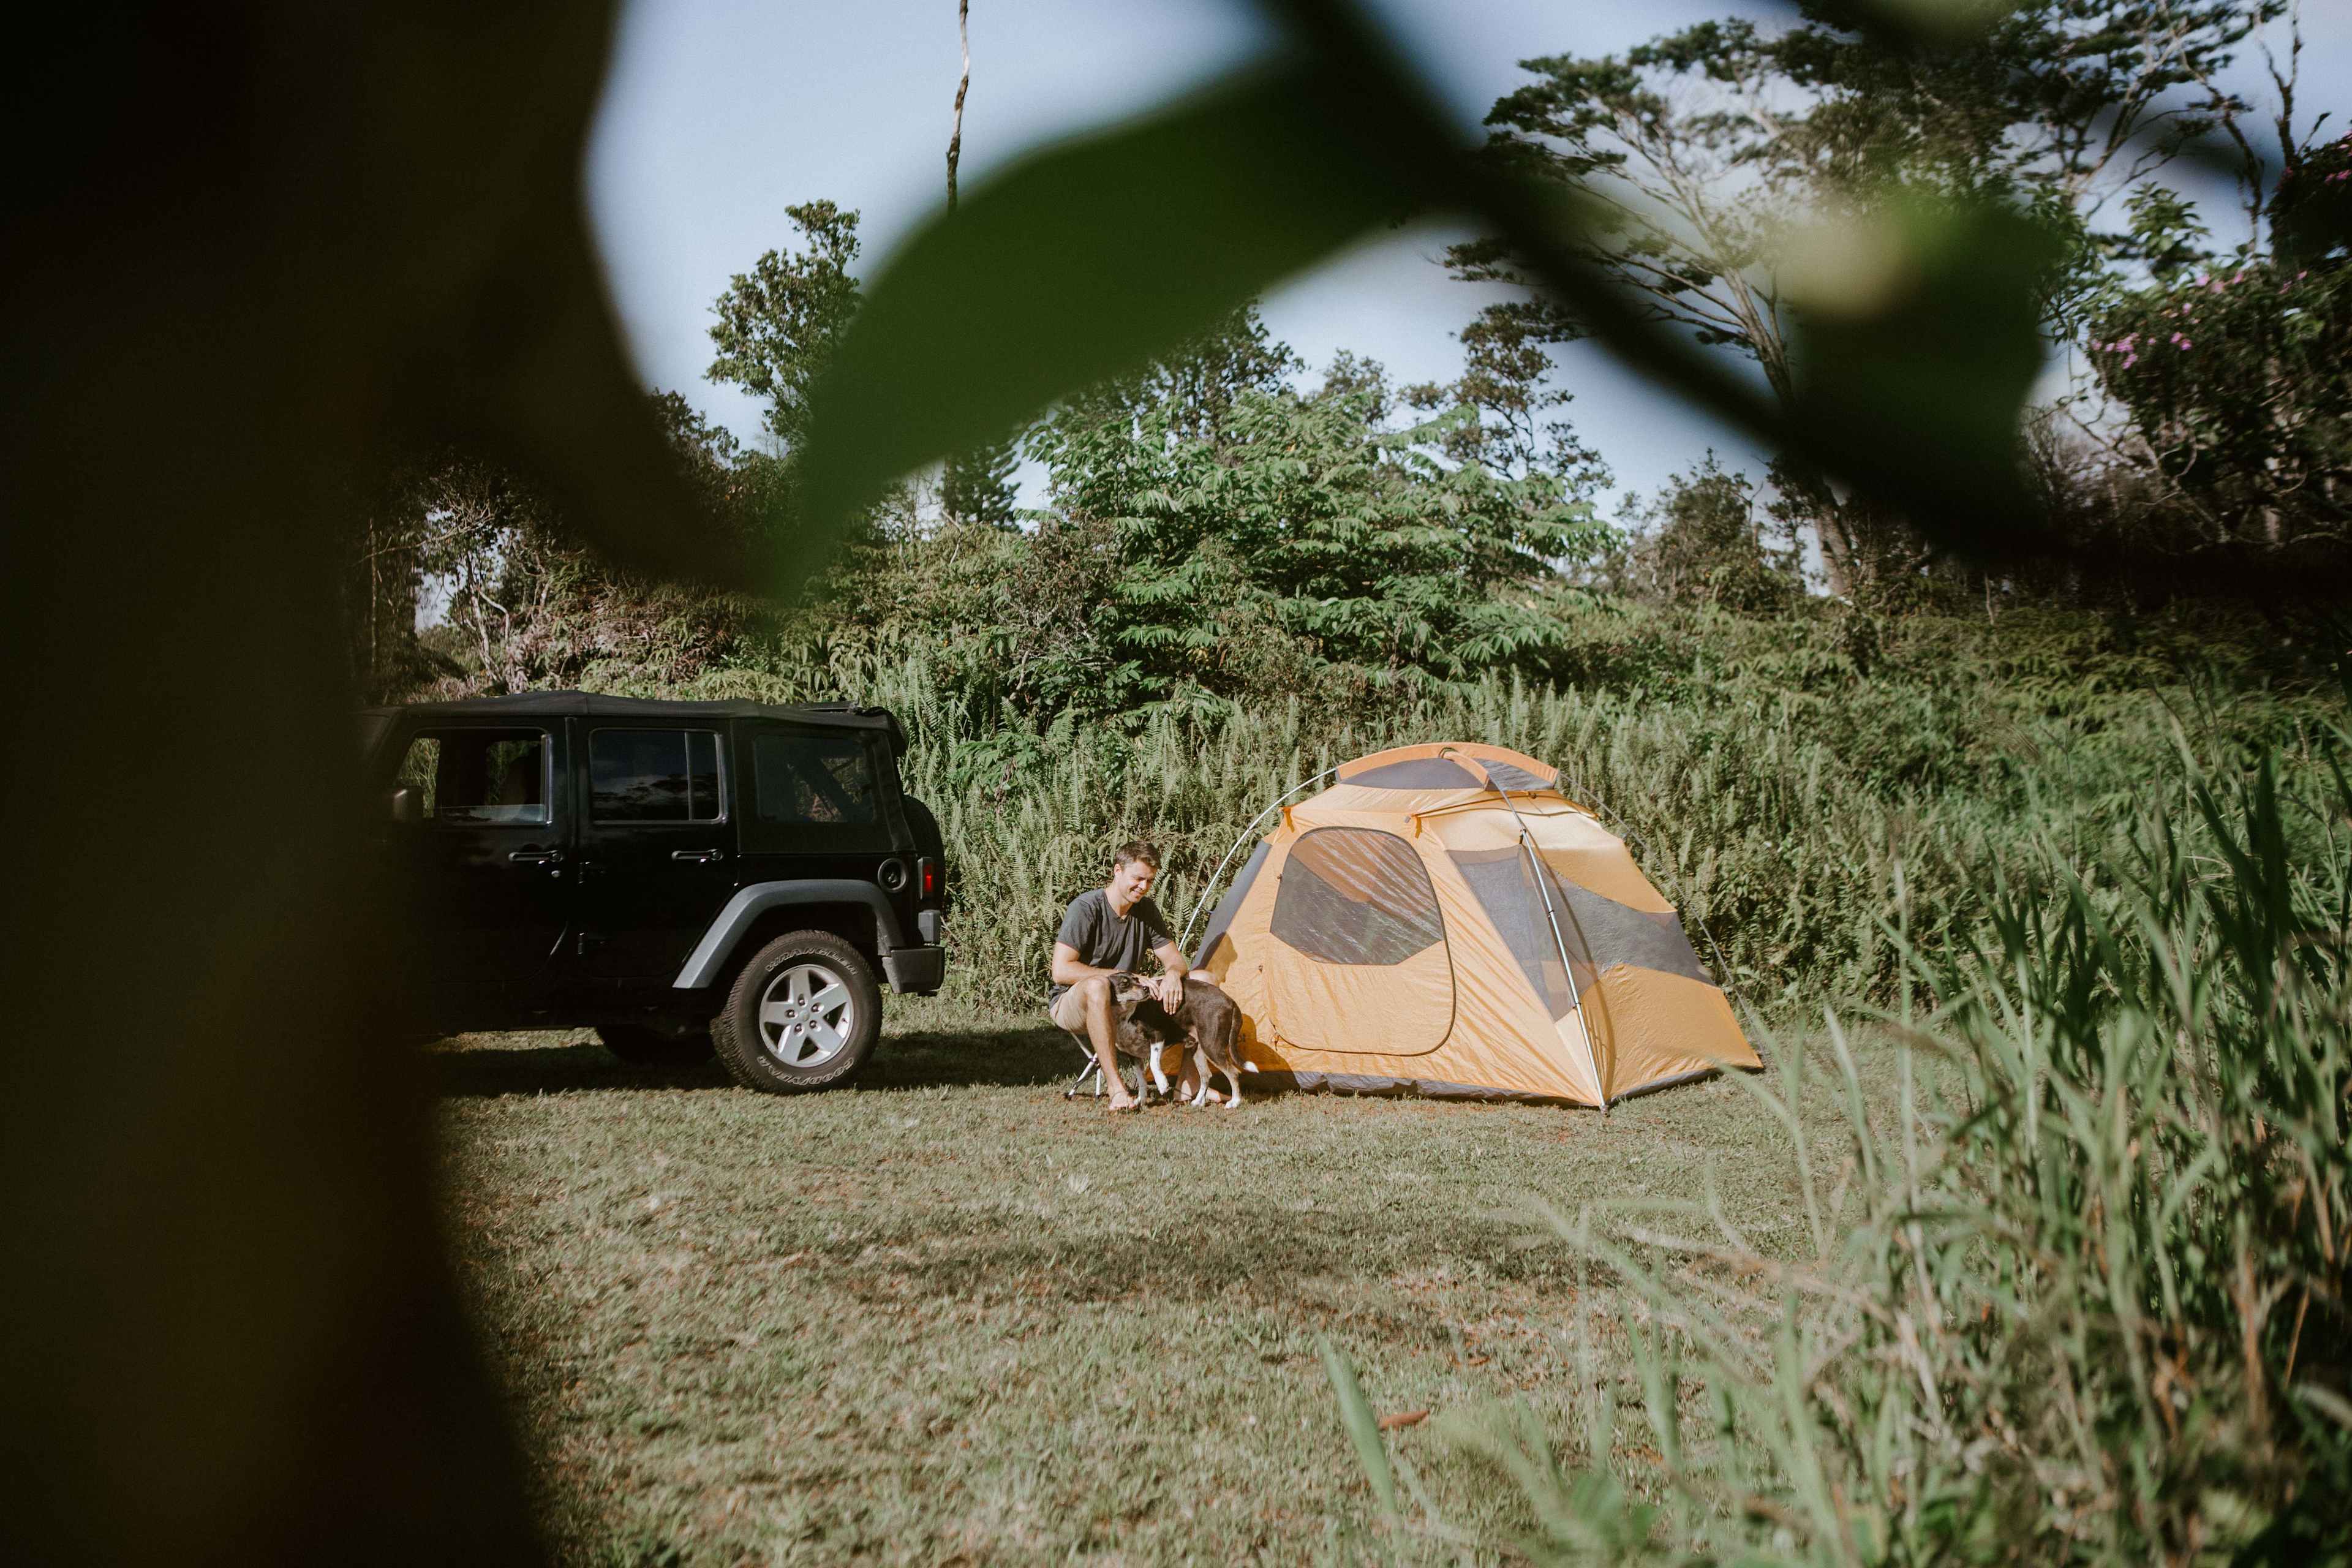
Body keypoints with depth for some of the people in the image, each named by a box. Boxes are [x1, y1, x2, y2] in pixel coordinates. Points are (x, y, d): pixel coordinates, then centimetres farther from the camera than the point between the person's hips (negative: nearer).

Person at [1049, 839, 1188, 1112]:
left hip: (1124, 1005, 6)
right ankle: (1116, 1087, -42)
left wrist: (1173, 974, -25)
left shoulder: (1147, 911, 0)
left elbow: (1176, 960, 2)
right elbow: (1061, 971, -27)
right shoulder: (1085, 908, -21)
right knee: (1098, 985, -43)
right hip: (1072, 1004, -6)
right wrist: (1125, 976, -28)